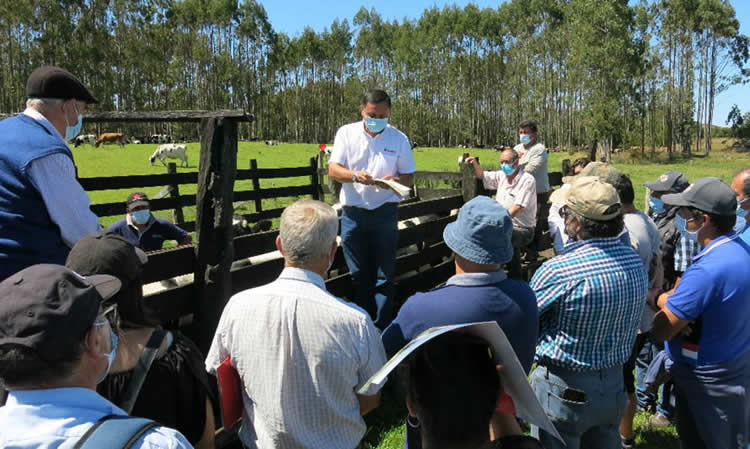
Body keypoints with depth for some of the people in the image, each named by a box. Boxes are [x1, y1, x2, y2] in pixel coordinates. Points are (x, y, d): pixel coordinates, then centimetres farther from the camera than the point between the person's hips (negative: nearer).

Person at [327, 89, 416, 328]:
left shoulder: (399, 138, 3)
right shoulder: (346, 133, 3)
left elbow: (409, 177, 6)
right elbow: (333, 170, -3)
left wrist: (395, 180, -17)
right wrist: (355, 176, -24)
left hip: (385, 213, -1)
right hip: (353, 213, 1)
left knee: (384, 276, 2)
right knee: (358, 275, 10)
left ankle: (381, 331, 11)